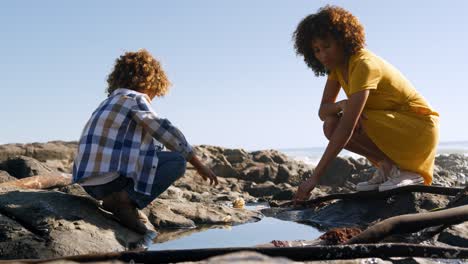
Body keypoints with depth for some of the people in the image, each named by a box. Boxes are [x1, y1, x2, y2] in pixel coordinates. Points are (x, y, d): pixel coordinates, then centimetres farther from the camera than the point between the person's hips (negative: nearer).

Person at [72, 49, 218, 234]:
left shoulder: (110, 102, 24)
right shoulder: (135, 98, -2)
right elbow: (165, 132, -6)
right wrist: (198, 164, 2)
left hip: (89, 183, 9)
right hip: (110, 179, -9)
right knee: (177, 160, -3)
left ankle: (122, 198, 6)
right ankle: (126, 199, -14)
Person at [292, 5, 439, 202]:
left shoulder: (364, 65, -27)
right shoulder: (337, 64, 1)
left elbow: (347, 127, -36)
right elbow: (323, 111, 0)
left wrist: (315, 177, -38)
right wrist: (342, 104, -27)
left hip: (421, 128, -8)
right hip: (390, 125, 8)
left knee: (348, 124, -29)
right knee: (331, 126, -12)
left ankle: (403, 171, -13)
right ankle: (386, 169, -2)